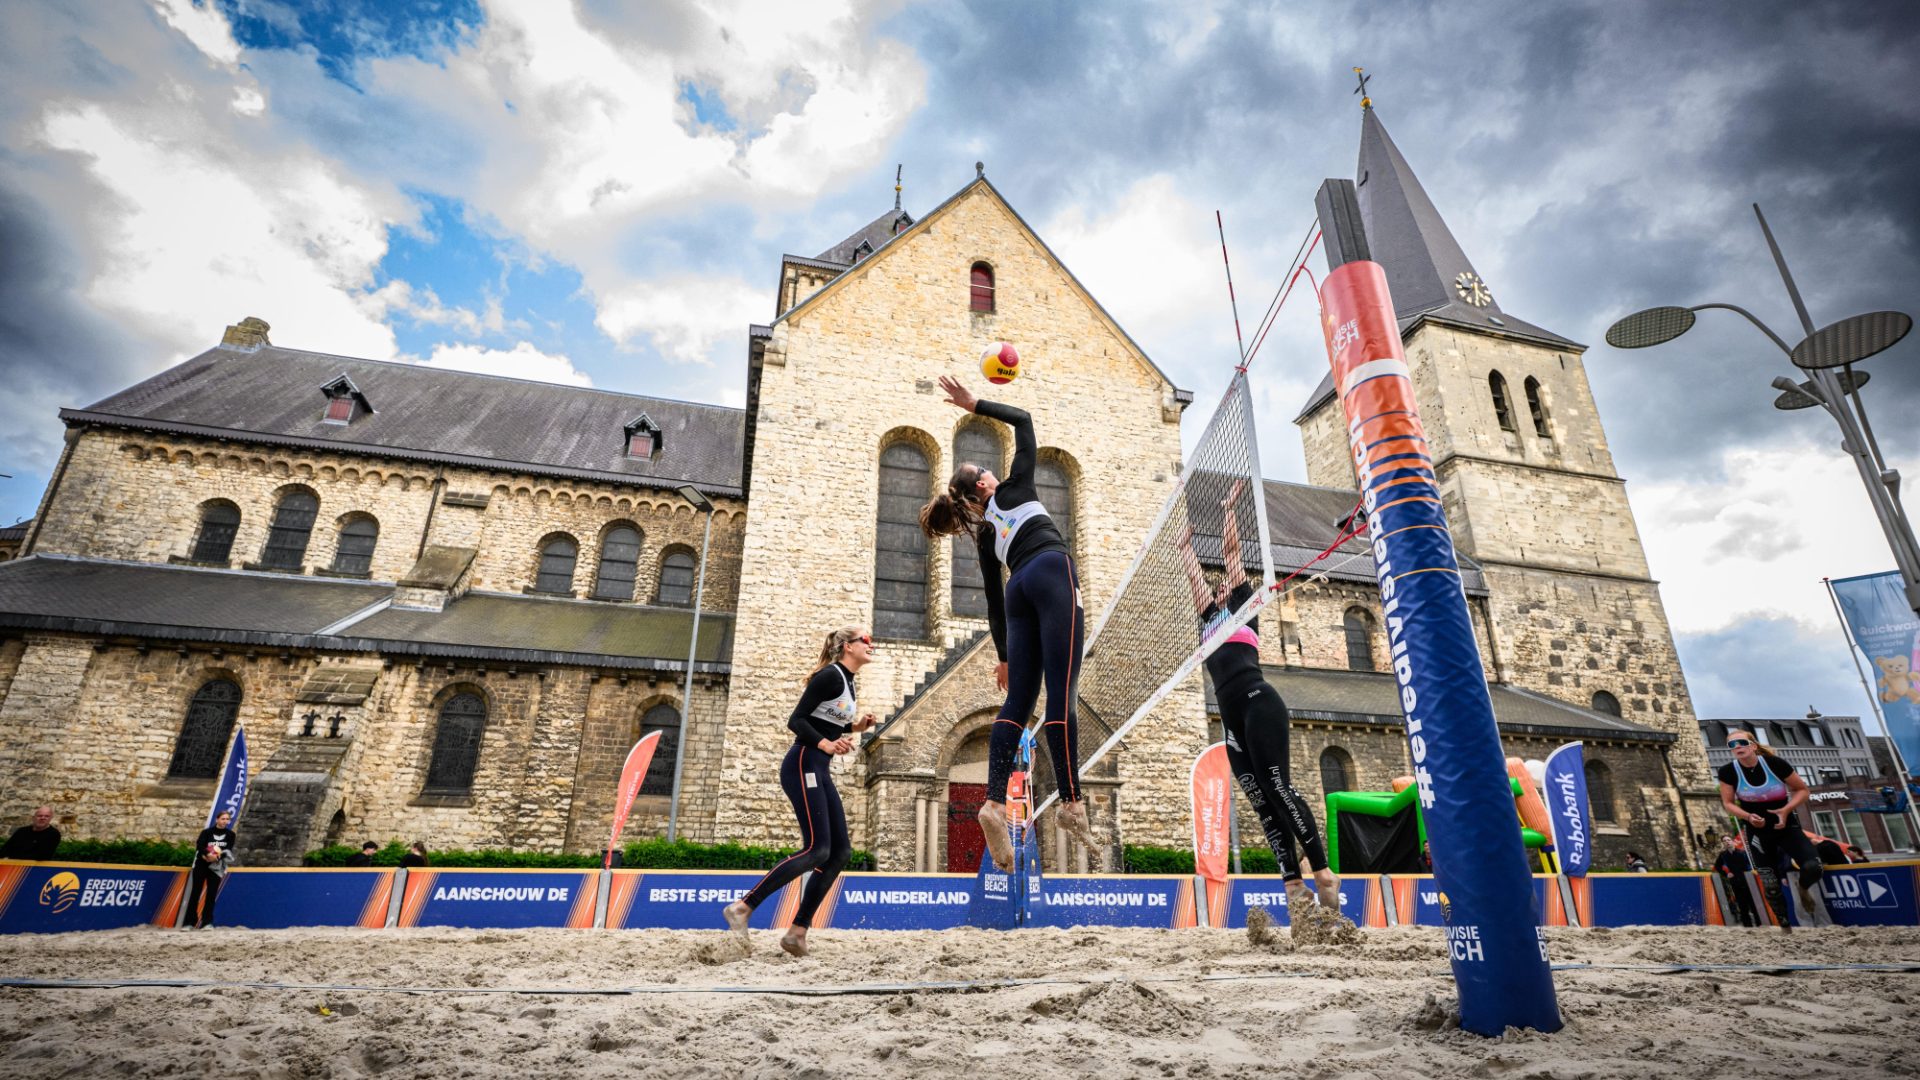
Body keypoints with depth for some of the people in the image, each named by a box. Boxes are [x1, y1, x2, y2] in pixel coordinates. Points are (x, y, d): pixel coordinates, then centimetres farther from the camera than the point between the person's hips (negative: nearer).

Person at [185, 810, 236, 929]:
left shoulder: (230, 834, 4)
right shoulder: (206, 832, -1)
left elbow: (228, 850, -5)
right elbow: (199, 846, -15)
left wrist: (217, 856, -24)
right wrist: (208, 854, -33)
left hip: (216, 867, 1)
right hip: (201, 865, -1)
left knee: (212, 895, -1)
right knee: (195, 893, 0)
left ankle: (206, 922, 2)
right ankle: (189, 922, 8)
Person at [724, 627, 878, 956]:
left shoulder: (847, 682, 17)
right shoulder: (830, 675, -11)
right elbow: (796, 720, -17)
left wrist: (855, 726, 9)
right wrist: (825, 744, -30)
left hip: (819, 771, 10)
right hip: (803, 765, -10)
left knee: (840, 851, 3)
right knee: (817, 849, -16)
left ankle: (797, 932, 7)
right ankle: (741, 907, -8)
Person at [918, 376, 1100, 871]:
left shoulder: (983, 534, 27)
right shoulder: (1013, 488, 18)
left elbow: (994, 599, 25)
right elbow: (1023, 421, 25)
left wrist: (1003, 655, 29)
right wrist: (975, 405, 27)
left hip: (1020, 590, 5)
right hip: (1052, 573, -5)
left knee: (1018, 702, 0)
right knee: (1060, 694, -14)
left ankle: (996, 801, -13)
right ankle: (1072, 803, -18)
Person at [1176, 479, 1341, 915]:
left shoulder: (1243, 603, 14)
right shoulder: (1211, 616, 28)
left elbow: (1231, 548, 14)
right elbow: (1191, 570, 39)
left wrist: (1228, 507, 23)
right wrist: (1186, 540, 50)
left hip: (1258, 702, -6)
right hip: (1233, 718, 6)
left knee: (1278, 787, -12)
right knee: (1262, 801, 0)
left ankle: (1323, 873, -7)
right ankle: (1293, 887, -1)